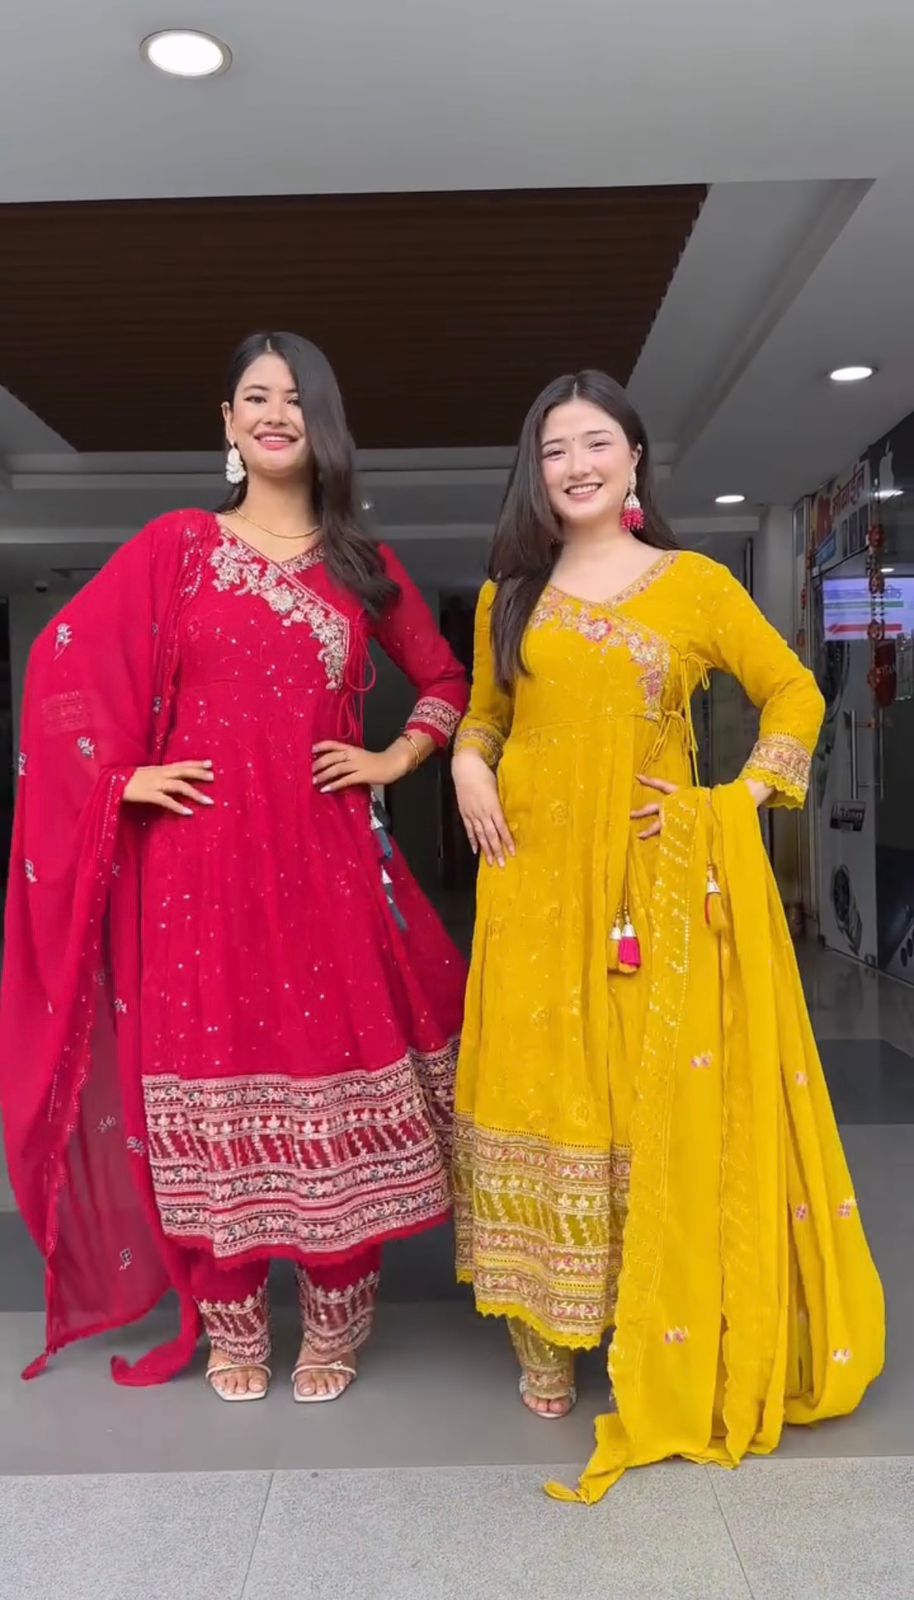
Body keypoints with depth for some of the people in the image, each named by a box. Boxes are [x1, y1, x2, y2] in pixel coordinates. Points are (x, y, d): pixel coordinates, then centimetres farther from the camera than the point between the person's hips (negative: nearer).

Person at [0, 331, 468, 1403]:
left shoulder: (362, 564, 12)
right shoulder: (177, 544, 6)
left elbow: (448, 682, 19)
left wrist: (397, 760, 5)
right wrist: (120, 774, -3)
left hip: (325, 856, 1)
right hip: (199, 855, -1)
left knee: (334, 1070, 2)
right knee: (209, 1072, 5)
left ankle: (333, 1325, 23)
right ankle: (230, 1325, 25)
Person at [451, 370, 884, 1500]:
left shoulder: (697, 584, 3)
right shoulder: (509, 594, 10)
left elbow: (794, 692, 8)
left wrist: (740, 796, -3)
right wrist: (469, 770, 0)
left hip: (660, 878, -2)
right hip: (535, 876, 2)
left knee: (666, 1101, 3)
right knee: (542, 1091, 6)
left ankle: (673, 1346, 24)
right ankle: (549, 1336, 23)